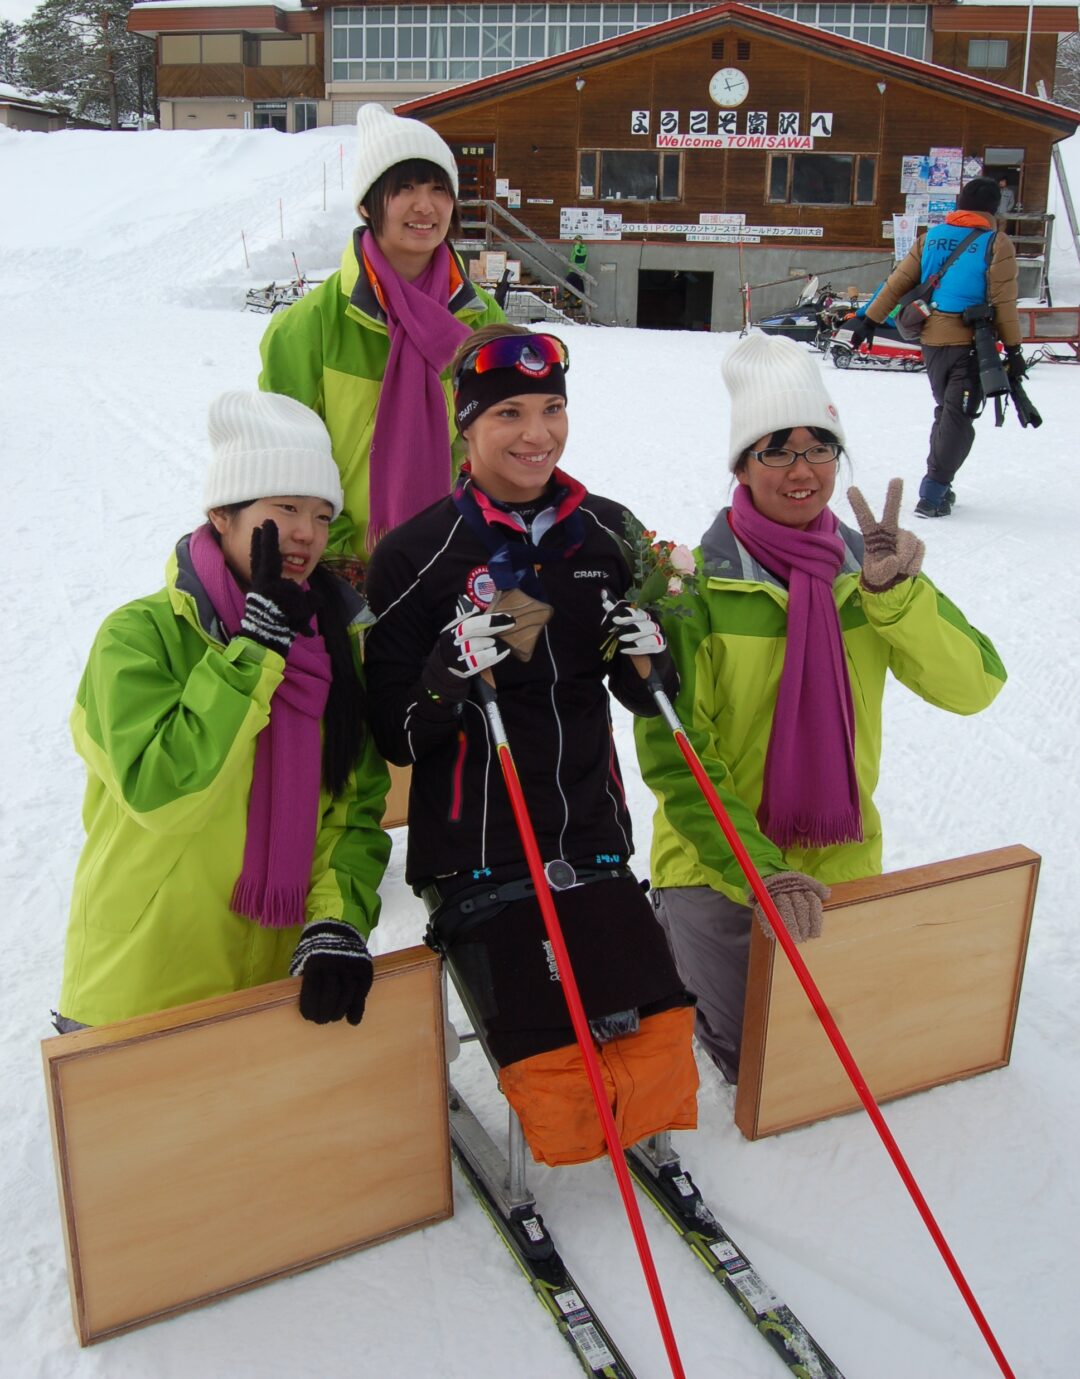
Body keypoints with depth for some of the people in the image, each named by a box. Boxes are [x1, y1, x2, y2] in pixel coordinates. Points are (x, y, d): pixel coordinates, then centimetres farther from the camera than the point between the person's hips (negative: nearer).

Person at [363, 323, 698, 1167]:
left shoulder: (606, 534, 5)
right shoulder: (416, 554, -8)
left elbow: (646, 700, 14)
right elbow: (397, 739, -7)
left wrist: (649, 659, -9)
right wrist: (451, 675, -26)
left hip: (592, 837, 4)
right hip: (476, 852, -4)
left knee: (661, 1041, -1)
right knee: (554, 1079, -8)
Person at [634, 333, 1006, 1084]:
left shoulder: (866, 567, -1)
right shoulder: (696, 585, -15)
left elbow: (973, 687, -12)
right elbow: (674, 753, -17)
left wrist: (894, 591, -26)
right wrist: (757, 871, -25)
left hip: (839, 859, 4)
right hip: (716, 862, -4)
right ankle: (675, 937, 26)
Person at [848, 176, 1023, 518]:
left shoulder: (931, 237, 6)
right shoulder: (996, 242, -6)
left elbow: (898, 281, 4)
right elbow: (1003, 302, -9)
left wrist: (870, 320, 9)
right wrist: (1013, 349, -4)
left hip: (931, 339, 5)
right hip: (970, 341, -5)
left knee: (945, 410, 19)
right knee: (959, 417, -1)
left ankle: (938, 487, 23)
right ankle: (933, 494, -8)